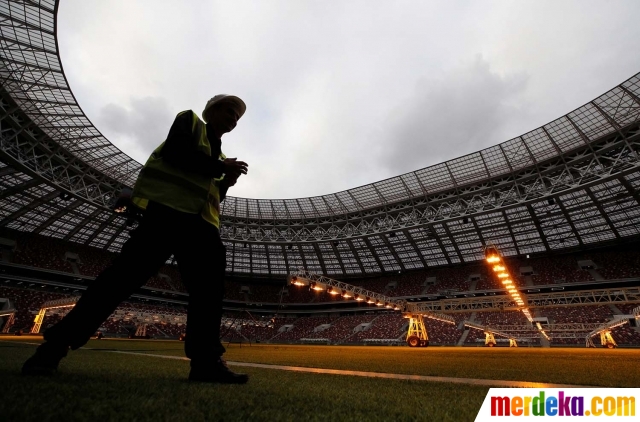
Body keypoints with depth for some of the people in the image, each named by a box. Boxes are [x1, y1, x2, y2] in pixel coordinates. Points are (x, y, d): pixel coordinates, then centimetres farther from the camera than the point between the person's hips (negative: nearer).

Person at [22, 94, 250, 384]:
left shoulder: (218, 155, 31)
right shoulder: (190, 120, 15)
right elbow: (175, 152, -8)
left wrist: (225, 183, 8)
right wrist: (221, 167, -4)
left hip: (201, 221, 7)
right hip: (168, 208, -7)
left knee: (209, 286, -7)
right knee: (127, 273, -14)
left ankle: (205, 361, -7)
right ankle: (56, 343, -2)